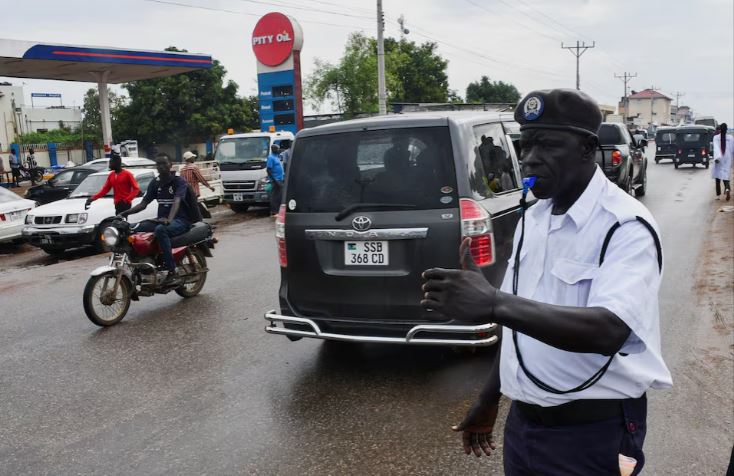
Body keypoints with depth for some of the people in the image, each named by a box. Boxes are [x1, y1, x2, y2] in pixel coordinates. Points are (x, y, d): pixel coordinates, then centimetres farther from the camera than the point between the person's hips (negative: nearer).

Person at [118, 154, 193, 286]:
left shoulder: (179, 182, -7)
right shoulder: (155, 183, 13)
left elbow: (177, 201, -25)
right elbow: (143, 204, 10)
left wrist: (169, 219, -44)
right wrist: (124, 213, -6)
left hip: (180, 220, -7)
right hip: (161, 219, 7)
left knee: (160, 230, -39)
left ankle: (172, 273, -38)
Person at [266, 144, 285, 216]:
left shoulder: (277, 157, 16)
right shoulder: (271, 157, -12)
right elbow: (269, 170, -18)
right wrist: (274, 180, -22)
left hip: (280, 180, 9)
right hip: (276, 180, -9)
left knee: (279, 196, 12)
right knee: (275, 196, -6)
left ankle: (277, 210, 19)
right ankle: (274, 212, -3)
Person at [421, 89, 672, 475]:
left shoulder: (626, 226, -16)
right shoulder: (531, 219, 6)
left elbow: (609, 330, -32)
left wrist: (494, 304, -44)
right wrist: (488, 401, 16)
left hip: (593, 432, -6)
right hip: (523, 421, 7)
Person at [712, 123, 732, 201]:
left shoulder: (716, 137, -5)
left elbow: (716, 148, -18)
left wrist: (716, 157, -29)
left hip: (718, 161, -1)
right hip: (727, 161, 1)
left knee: (717, 178, 11)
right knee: (726, 177, 2)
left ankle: (718, 195, 14)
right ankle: (727, 189, -28)